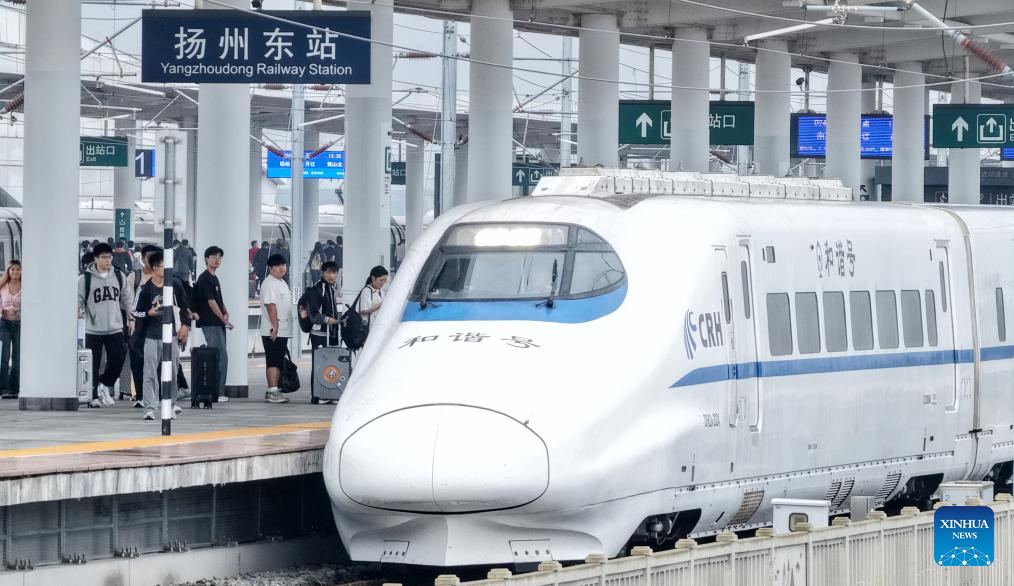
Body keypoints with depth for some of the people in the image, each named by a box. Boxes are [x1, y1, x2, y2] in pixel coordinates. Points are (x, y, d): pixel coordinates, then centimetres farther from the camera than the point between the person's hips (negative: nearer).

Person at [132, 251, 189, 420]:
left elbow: (183, 306, 16)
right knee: (150, 373, -5)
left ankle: (171, 404, 19)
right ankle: (150, 407, -5)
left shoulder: (173, 285, 4)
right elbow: (136, 312, -2)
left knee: (171, 371, 8)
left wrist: (185, 325, 8)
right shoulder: (146, 289, -7)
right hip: (152, 336, -3)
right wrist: (149, 313, -20)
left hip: (171, 334, 3)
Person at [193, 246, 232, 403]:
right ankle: (218, 392, -11)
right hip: (211, 323, -10)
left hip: (218, 324, 10)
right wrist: (225, 320, -10)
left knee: (219, 358, 10)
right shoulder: (205, 278, -11)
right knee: (221, 357, -12)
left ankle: (217, 392, 13)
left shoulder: (214, 278, 19)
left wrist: (225, 312, 4)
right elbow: (211, 302, -15)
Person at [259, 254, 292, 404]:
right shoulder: (269, 283, -12)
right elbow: (270, 305, -19)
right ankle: (273, 392, -14)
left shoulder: (282, 283, 19)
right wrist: (275, 326, -24)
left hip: (282, 331, 10)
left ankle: (272, 391, 14)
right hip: (272, 331, -10)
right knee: (273, 362, -11)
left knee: (278, 362, 10)